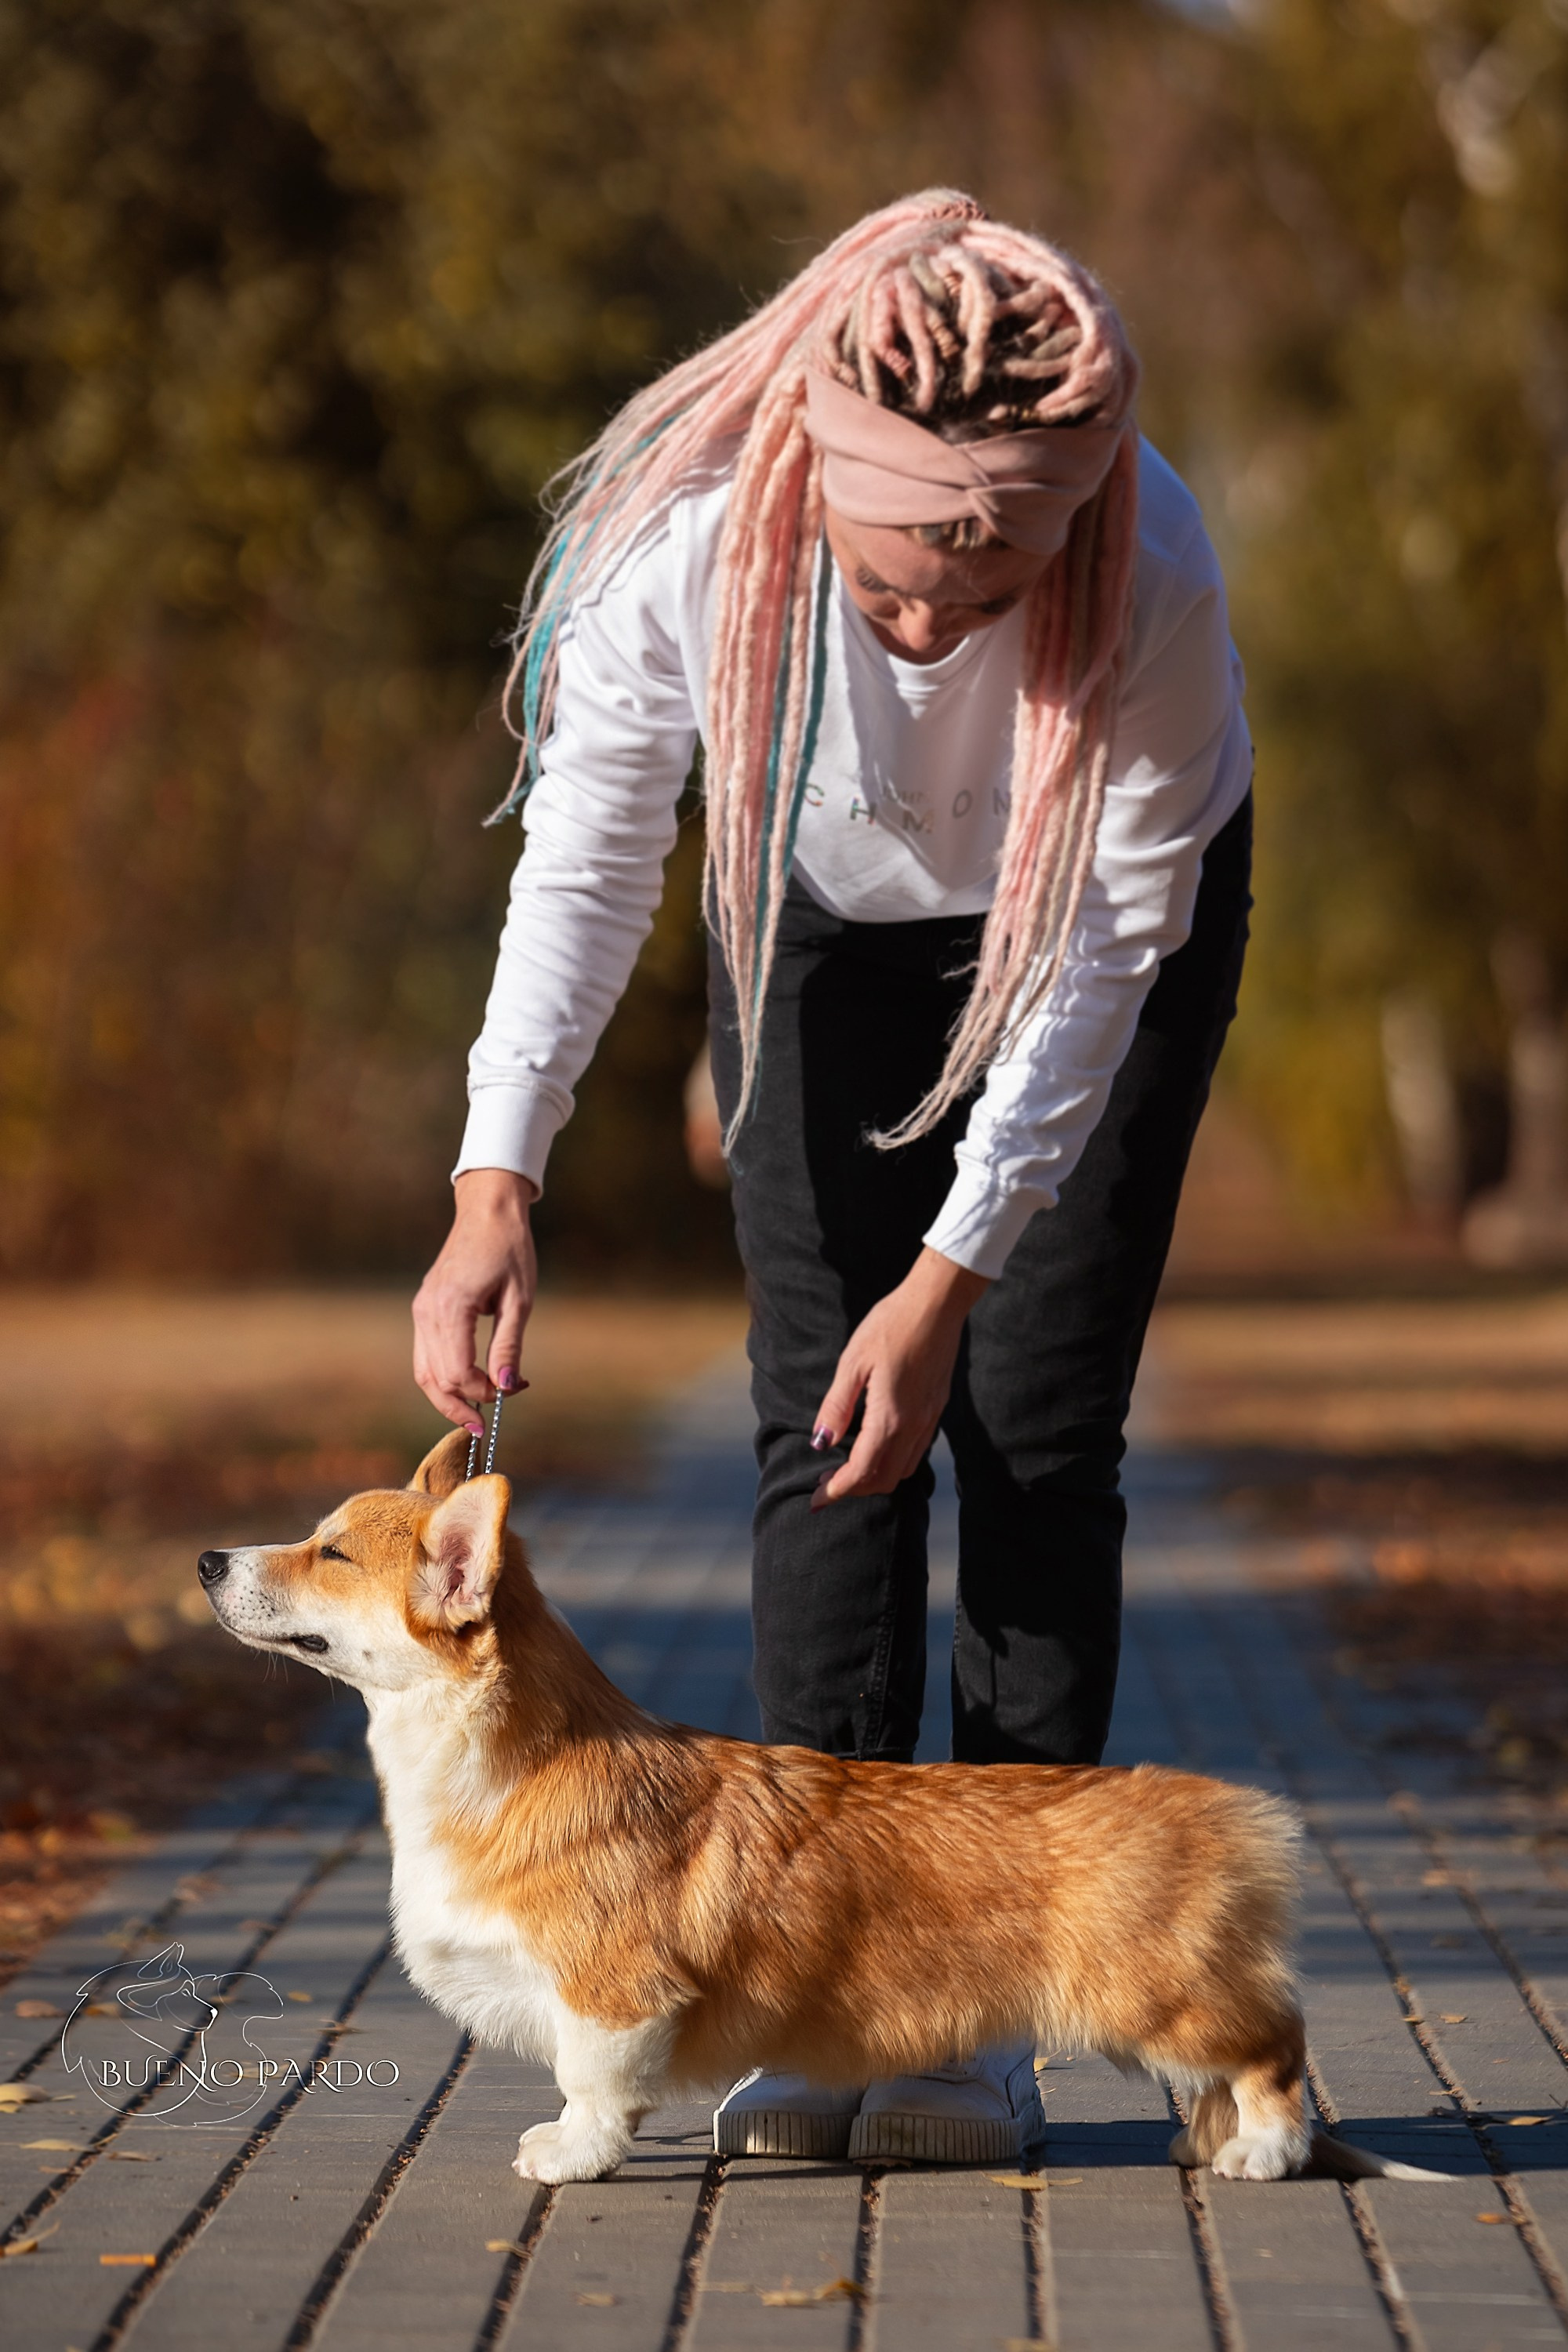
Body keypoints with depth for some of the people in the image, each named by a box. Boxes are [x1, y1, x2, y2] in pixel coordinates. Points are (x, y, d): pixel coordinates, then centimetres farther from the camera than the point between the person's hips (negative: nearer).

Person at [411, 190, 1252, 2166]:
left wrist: (953, 1278, -26)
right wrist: (493, 1190, -32)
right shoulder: (688, 536, -35)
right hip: (822, 910, 2)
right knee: (819, 1415, -7)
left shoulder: (1153, 584, -38)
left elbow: (1109, 952, -26)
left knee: (1032, 1426, -8)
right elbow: (587, 855, -23)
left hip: (1098, 909, -2)